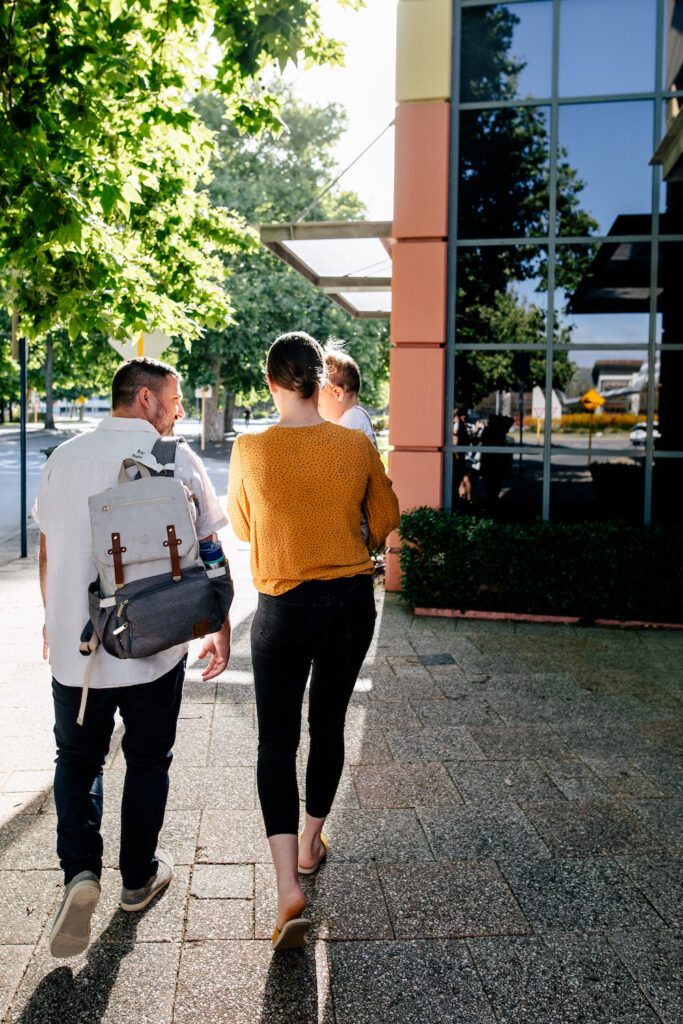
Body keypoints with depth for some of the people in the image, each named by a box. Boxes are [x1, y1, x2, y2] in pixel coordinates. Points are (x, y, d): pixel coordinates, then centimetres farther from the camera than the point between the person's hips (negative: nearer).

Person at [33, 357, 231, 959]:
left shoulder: (64, 458, 3)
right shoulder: (176, 459, -8)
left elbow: (47, 551, 11)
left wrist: (53, 619, 24)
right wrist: (221, 629, 4)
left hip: (75, 644, 2)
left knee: (77, 758, 18)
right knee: (147, 762, 15)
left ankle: (80, 870, 2)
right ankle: (139, 877, 29)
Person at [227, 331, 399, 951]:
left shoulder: (251, 450, -11)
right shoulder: (356, 446, -6)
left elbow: (241, 527, 5)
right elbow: (386, 518, 8)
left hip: (285, 607, -2)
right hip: (352, 602, 3)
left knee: (277, 740, 6)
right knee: (329, 725, 20)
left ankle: (288, 884, -5)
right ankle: (310, 845, 38)